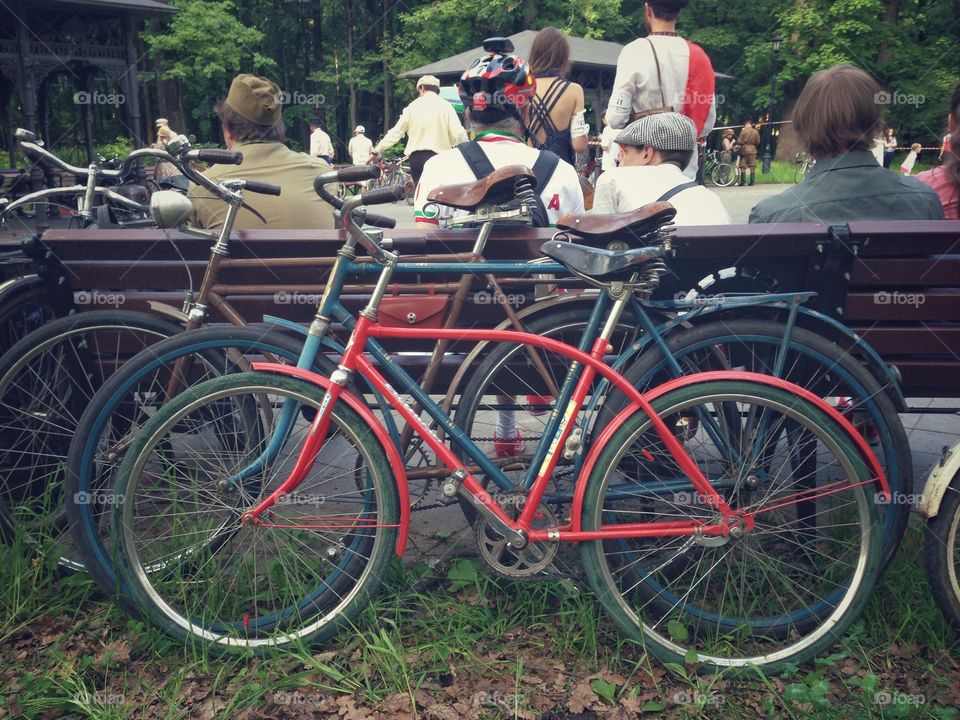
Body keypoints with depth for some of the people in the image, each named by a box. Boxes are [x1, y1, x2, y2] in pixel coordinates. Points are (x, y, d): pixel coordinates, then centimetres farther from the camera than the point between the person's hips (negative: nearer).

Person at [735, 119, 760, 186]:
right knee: (752, 167, 7)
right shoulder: (756, 131, 1)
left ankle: (743, 182, -3)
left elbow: (739, 141, -10)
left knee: (743, 167, 2)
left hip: (744, 150, -3)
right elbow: (758, 141, 8)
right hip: (753, 150, 3)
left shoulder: (743, 131, -11)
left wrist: (738, 145, 9)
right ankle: (752, 182, 4)